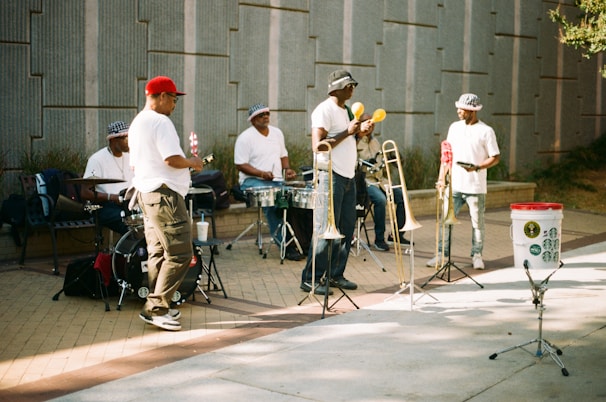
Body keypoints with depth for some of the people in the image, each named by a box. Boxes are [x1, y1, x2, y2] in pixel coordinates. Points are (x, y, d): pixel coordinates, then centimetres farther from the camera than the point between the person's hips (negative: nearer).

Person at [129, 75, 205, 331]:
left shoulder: (137, 123, 19)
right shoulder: (160, 122, -13)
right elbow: (172, 158, -23)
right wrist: (192, 163, -4)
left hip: (145, 192, 11)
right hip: (164, 194, -11)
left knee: (157, 252, 14)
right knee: (180, 253, -9)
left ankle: (155, 308, 17)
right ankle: (156, 307, -8)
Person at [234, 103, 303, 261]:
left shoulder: (277, 133, 15)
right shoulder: (245, 138, -6)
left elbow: (283, 155, 25)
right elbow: (241, 165, -11)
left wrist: (287, 168, 3)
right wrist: (262, 174, -23)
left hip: (277, 181, 6)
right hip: (253, 182, -6)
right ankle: (285, 245, -28)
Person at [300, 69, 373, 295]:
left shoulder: (346, 111, 17)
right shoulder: (324, 110, -11)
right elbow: (318, 146, -20)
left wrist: (360, 131, 7)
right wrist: (347, 132, -20)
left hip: (348, 176, 9)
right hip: (331, 175, -9)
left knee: (346, 229, 10)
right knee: (325, 230, -7)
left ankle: (336, 275, 19)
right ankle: (310, 279, 0)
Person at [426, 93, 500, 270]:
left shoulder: (486, 131, -4)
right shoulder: (454, 127, 9)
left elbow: (495, 157, -5)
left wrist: (477, 167, -19)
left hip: (476, 187, -4)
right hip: (454, 184, 4)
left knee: (477, 223, 5)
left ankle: (477, 255, 18)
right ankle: (441, 253, 7)